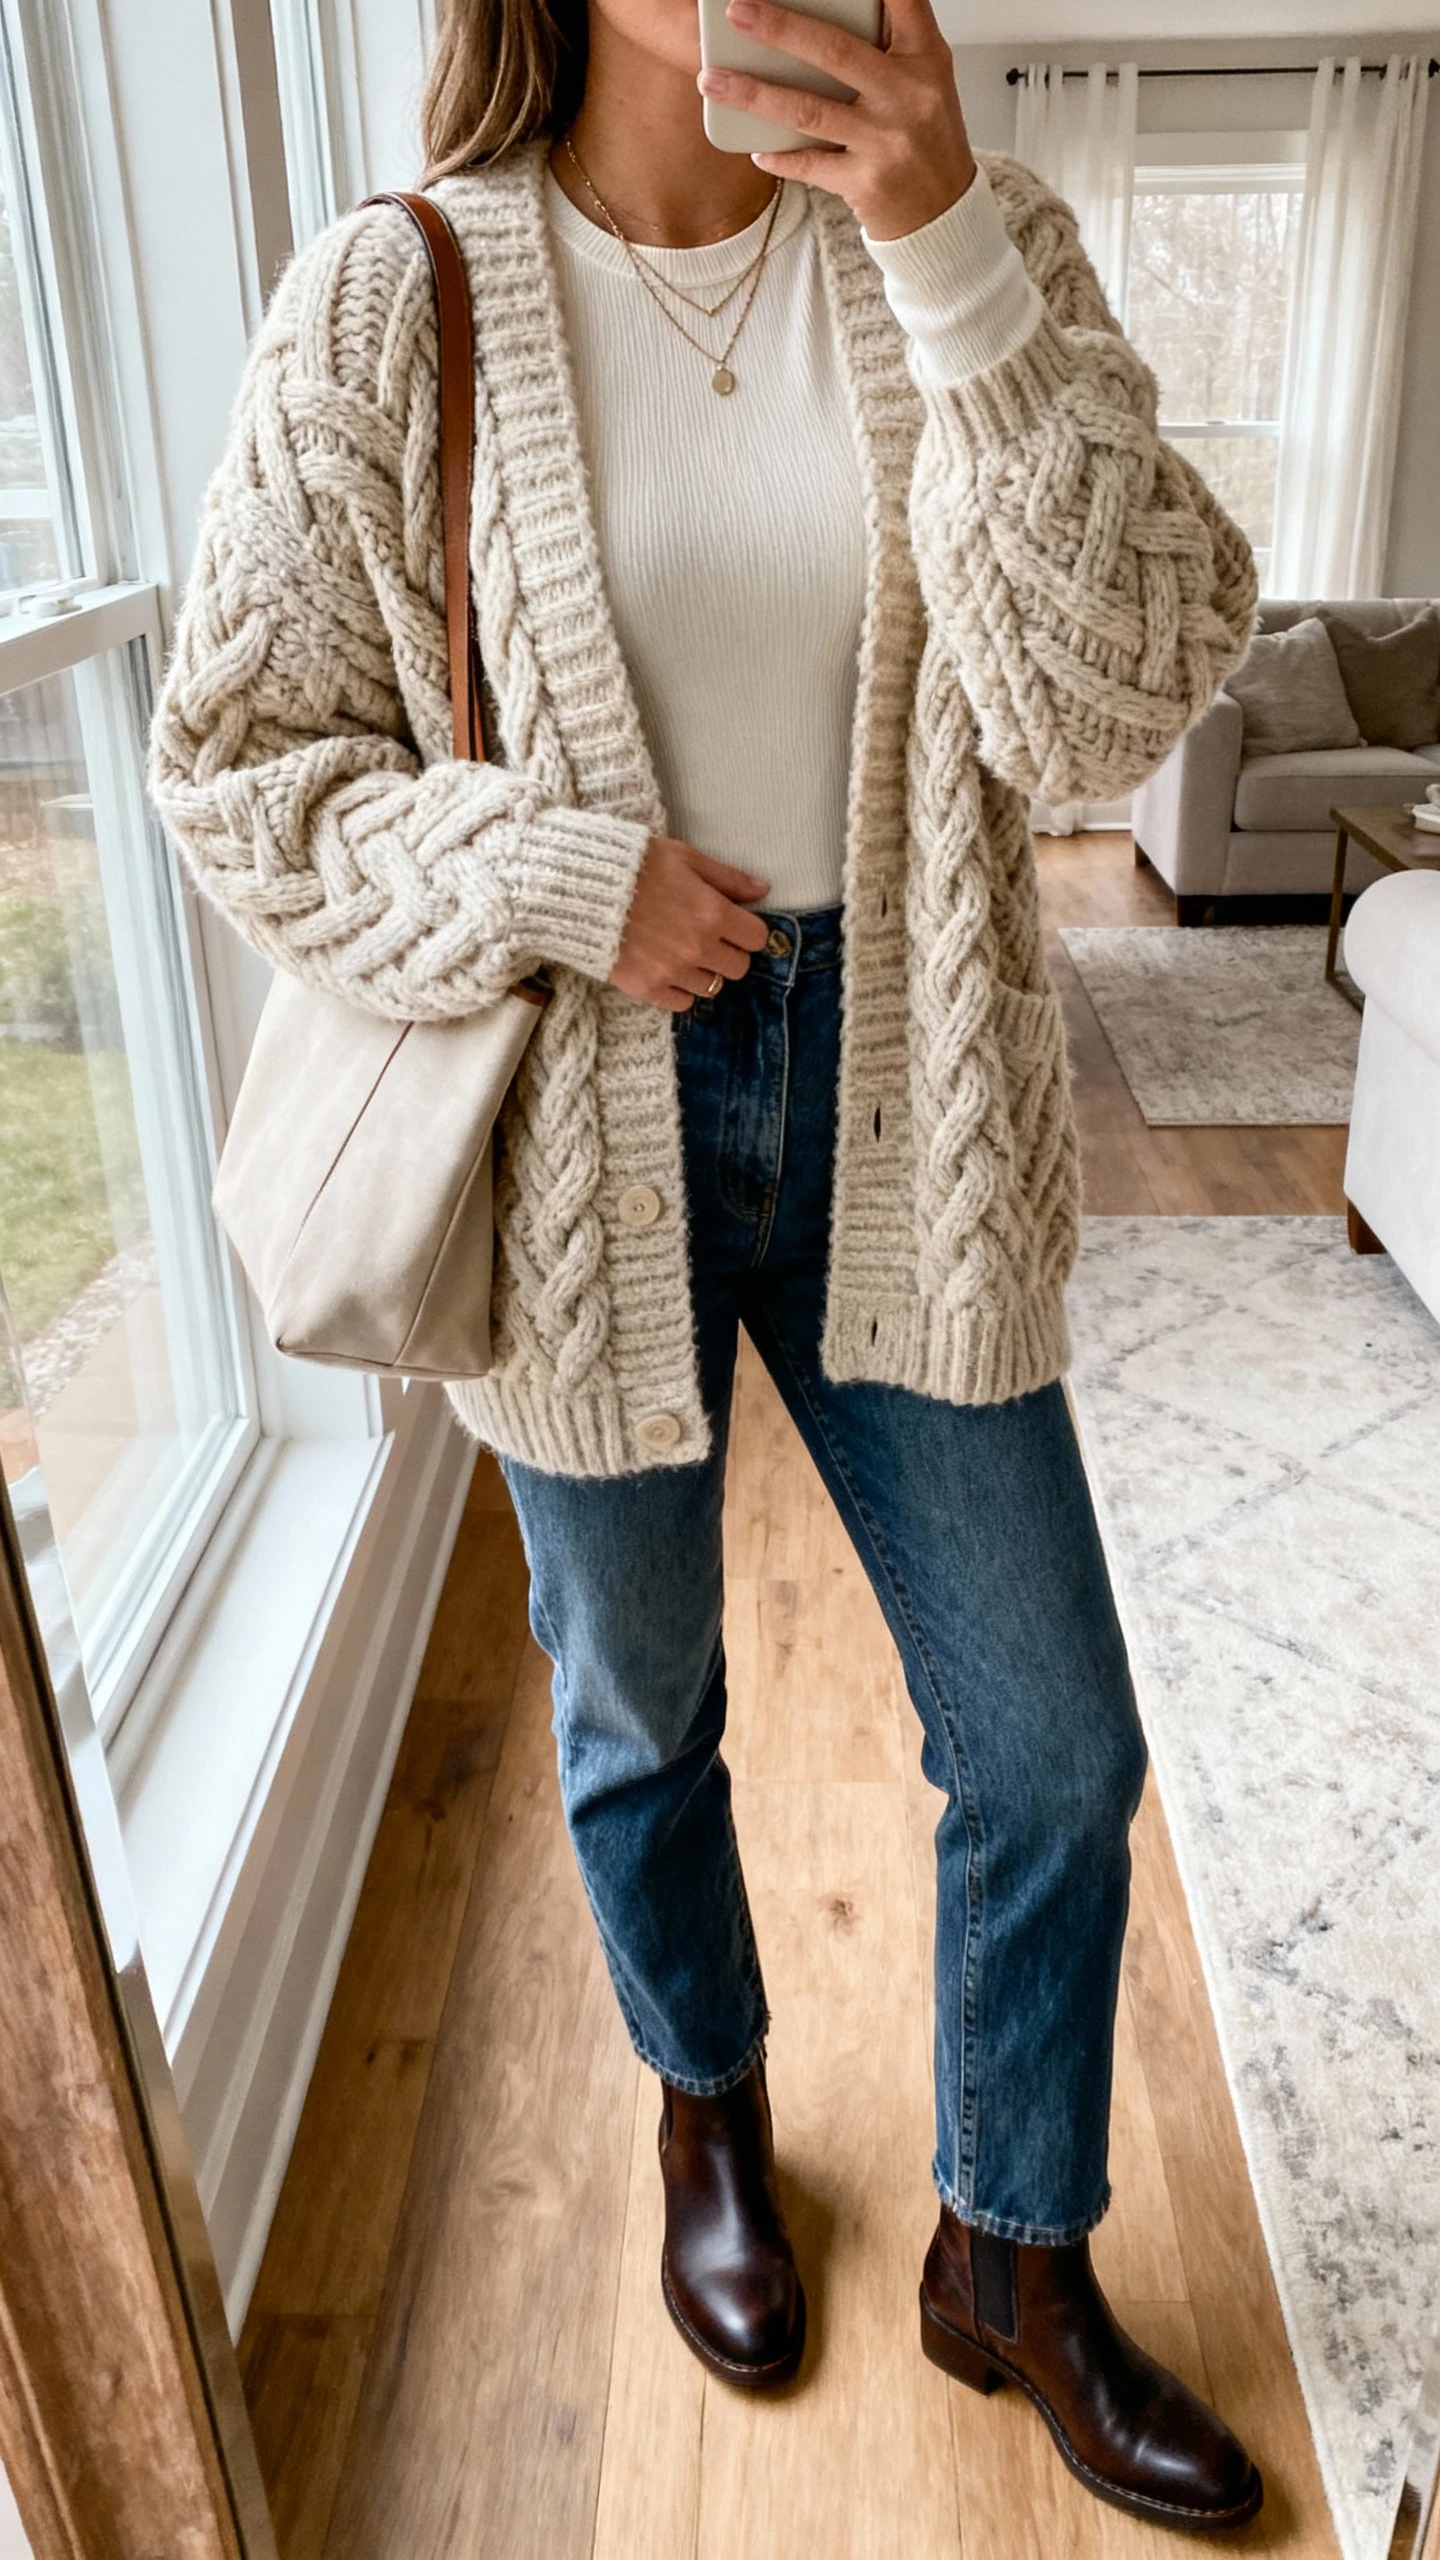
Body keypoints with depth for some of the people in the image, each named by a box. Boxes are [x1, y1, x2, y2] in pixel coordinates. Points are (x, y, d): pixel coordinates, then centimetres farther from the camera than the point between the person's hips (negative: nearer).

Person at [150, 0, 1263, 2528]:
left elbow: (1111, 703, -13)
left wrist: (952, 255, -22)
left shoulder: (969, 252, 0)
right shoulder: (400, 301, -5)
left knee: (1050, 1744, 9)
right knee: (638, 1712, 18)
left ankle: (1010, 2260, 37)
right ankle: (711, 2108, 51)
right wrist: (559, 879, -17)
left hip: (896, 1106, 2)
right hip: (581, 1134, -1)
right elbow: (238, 755, -3)